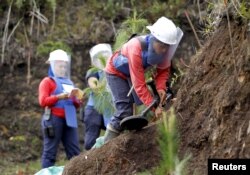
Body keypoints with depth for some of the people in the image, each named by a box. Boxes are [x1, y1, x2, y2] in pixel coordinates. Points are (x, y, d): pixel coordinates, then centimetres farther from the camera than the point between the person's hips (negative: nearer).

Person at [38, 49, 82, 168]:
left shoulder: (68, 82, 23)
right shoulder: (47, 81, 5)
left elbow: (77, 105, 23)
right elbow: (43, 101, -7)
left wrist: (75, 98, 0)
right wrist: (59, 97, -17)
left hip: (69, 119, 6)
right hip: (54, 119, -6)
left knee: (75, 152, 0)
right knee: (50, 152, -7)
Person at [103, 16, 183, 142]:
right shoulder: (136, 49, -41)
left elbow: (163, 70, -8)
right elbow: (139, 85, -39)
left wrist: (161, 87, -28)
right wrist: (154, 107, -41)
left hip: (133, 71, 6)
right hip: (116, 72, -6)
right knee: (124, 112, -15)